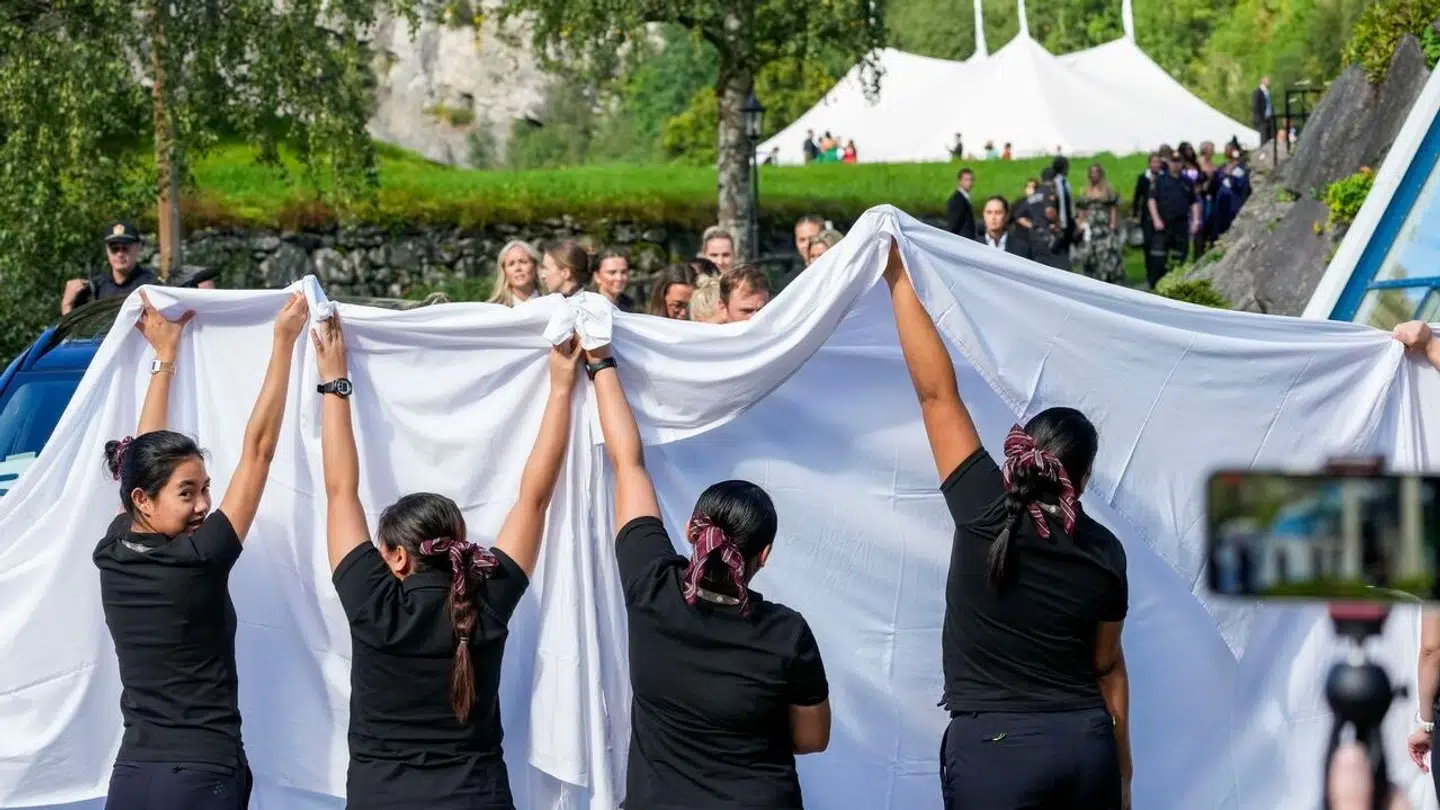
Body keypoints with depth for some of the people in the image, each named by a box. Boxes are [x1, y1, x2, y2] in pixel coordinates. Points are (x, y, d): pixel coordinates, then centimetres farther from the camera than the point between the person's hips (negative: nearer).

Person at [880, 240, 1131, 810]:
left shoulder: (985, 514, -9)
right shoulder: (1103, 552, 1)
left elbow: (936, 392, -6)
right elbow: (1108, 665, 11)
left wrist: (900, 282, -1)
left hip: (995, 748, -4)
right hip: (1088, 743, 4)